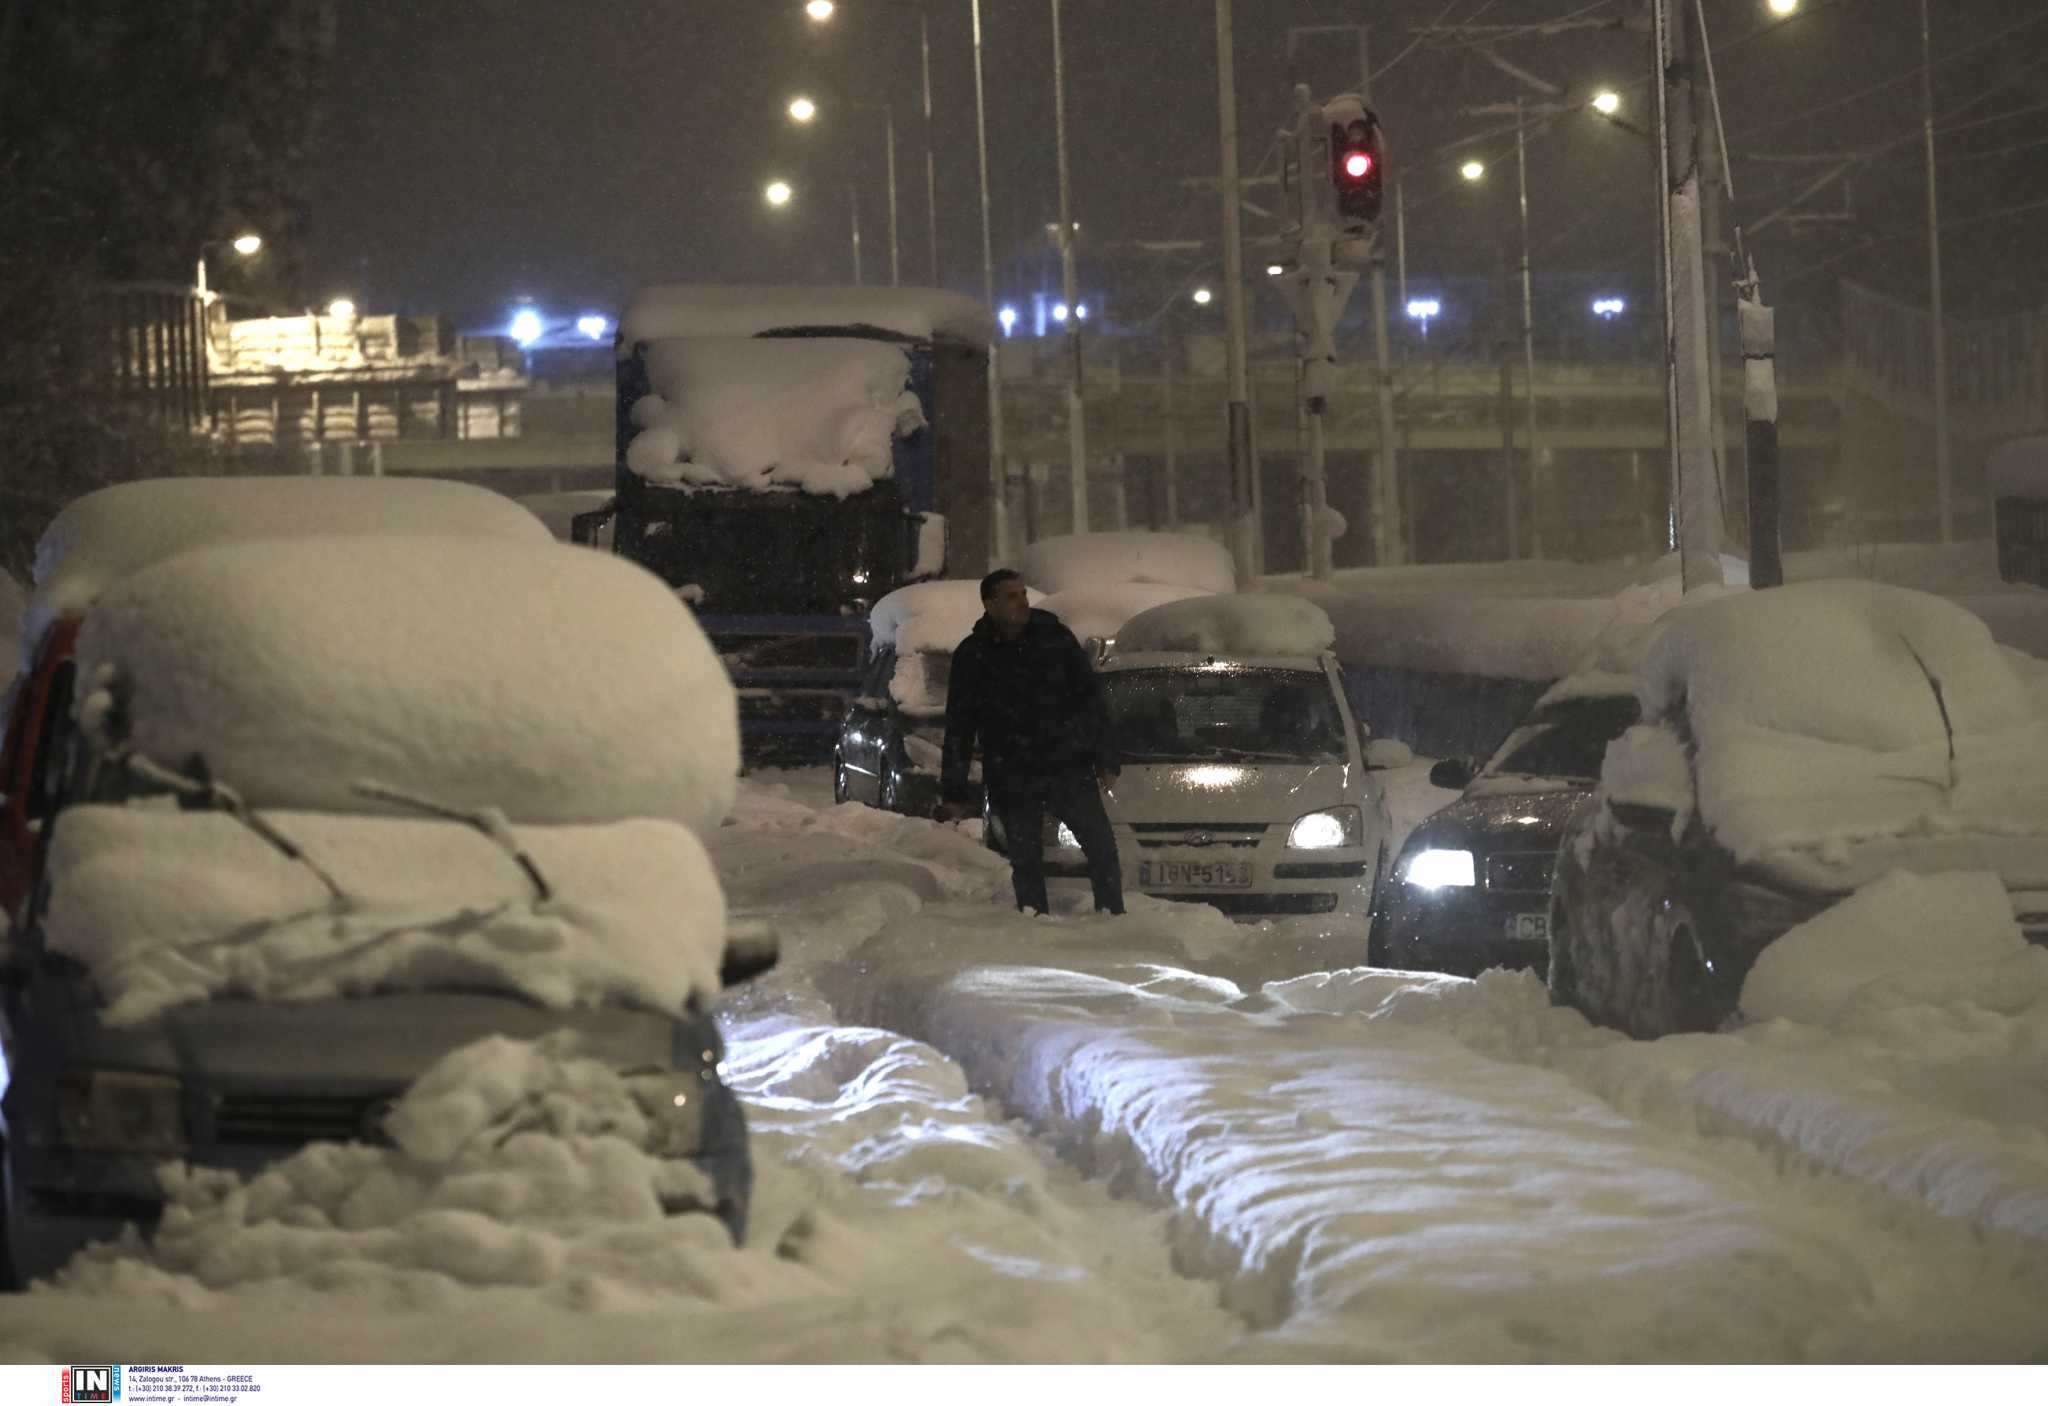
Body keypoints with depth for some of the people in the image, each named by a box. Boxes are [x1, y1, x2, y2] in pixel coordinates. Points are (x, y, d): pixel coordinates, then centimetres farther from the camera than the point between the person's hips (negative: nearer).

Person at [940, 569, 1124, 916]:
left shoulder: (1056, 639, 2)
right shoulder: (972, 656, 1)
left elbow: (1091, 700, 6)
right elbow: (958, 726, 6)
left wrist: (1105, 759, 1)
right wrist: (954, 787, 3)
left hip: (1069, 769, 0)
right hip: (1011, 780, 0)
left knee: (1102, 848, -2)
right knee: (1026, 861, 4)